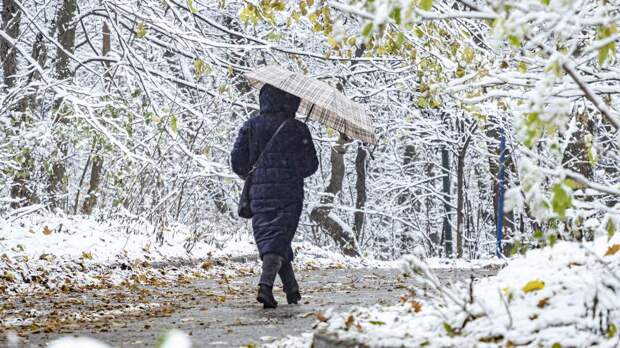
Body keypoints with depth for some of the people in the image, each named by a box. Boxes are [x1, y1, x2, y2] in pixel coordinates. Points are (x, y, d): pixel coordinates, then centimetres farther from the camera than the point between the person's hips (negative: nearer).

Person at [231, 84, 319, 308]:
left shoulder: (251, 126, 6)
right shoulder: (298, 129, 2)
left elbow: (237, 161, 4)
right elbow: (311, 165, 4)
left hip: (259, 191, 2)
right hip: (289, 192, -2)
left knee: (265, 236, 12)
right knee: (278, 238, -6)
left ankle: (292, 289, 16)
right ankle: (266, 284, -28)